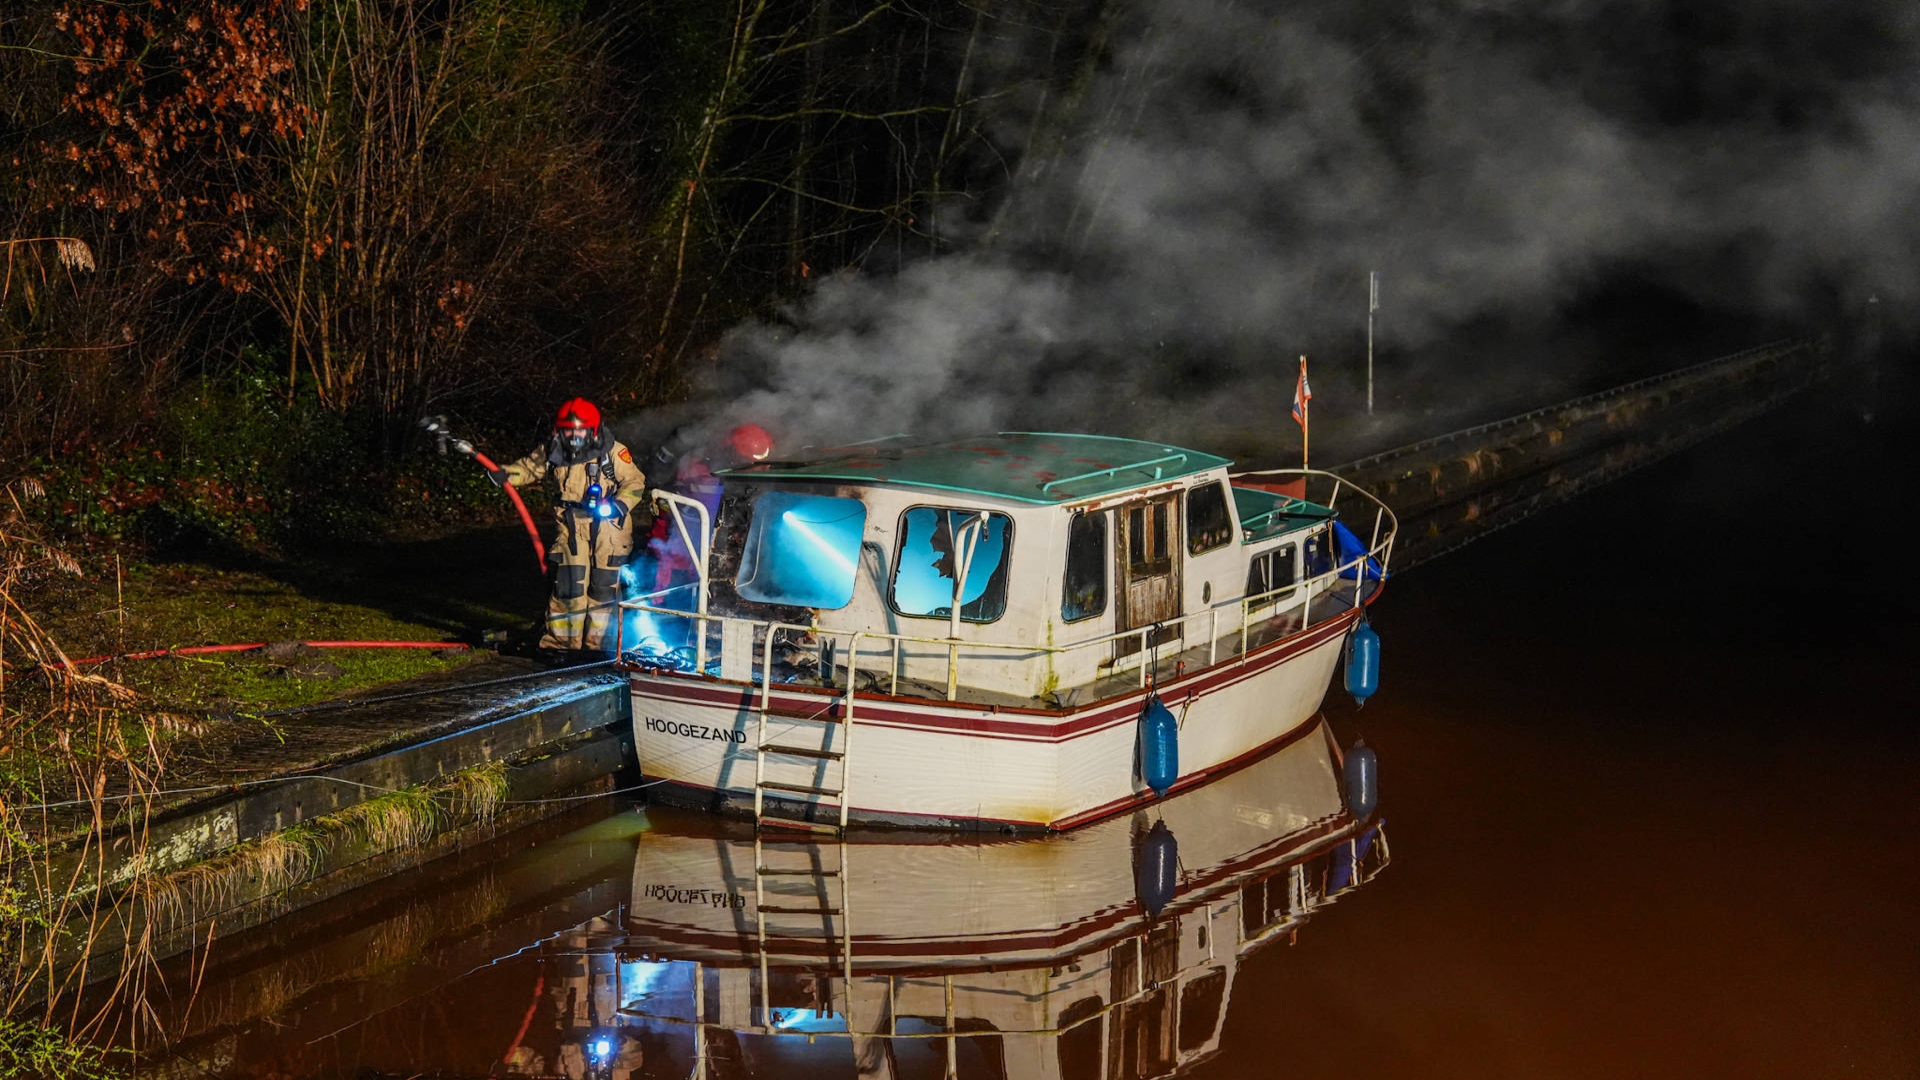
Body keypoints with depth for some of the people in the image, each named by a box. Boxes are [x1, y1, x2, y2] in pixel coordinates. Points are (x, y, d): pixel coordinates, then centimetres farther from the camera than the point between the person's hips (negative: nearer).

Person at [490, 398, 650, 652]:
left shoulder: (612, 452, -8)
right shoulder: (554, 453, 3)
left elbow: (635, 481, -4)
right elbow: (530, 468, 17)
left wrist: (620, 504, -20)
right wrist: (504, 474, -1)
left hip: (608, 526, -2)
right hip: (571, 525, 2)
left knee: (603, 584, 1)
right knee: (567, 582, -2)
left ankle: (598, 641, 12)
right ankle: (561, 639, 9)